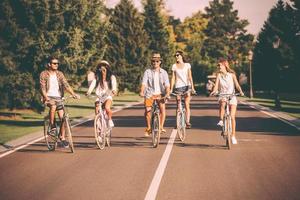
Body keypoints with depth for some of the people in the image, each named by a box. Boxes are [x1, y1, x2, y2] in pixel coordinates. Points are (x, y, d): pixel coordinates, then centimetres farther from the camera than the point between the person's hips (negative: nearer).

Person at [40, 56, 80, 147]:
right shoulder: (44, 74, -3)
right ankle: (52, 126, -20)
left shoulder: (59, 74, 7)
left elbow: (66, 84, -3)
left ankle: (62, 137, 10)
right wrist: (46, 97, -29)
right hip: (49, 97, -4)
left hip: (58, 97, 4)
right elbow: (43, 87, -12)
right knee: (53, 106, -37)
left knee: (62, 117, -4)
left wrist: (73, 94, -18)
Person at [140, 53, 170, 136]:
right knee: (147, 110, -12)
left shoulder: (163, 72, 3)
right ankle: (148, 128, 7)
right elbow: (144, 83, -11)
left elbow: (167, 84, -6)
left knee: (163, 109, -20)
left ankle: (161, 127, -10)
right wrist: (141, 91, -28)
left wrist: (167, 93, -24)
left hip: (160, 94, 0)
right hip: (150, 94, 0)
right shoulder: (147, 72, 0)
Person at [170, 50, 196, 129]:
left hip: (186, 86, -1)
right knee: (178, 106, 2)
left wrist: (192, 87, -9)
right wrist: (171, 89, -1)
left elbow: (190, 77, 1)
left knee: (187, 105, -11)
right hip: (178, 87, 1)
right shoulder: (174, 66, 8)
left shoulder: (187, 65, 6)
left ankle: (187, 122, -15)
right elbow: (173, 78, 6)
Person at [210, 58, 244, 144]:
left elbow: (237, 85, -2)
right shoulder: (219, 75, 5)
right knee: (222, 102, -39)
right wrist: (213, 91, -26)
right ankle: (221, 120, -30)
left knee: (232, 116, -7)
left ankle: (233, 136, 3)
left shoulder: (232, 74, 3)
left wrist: (240, 91, -22)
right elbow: (216, 86, -5)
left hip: (232, 96, 0)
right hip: (222, 96, 0)